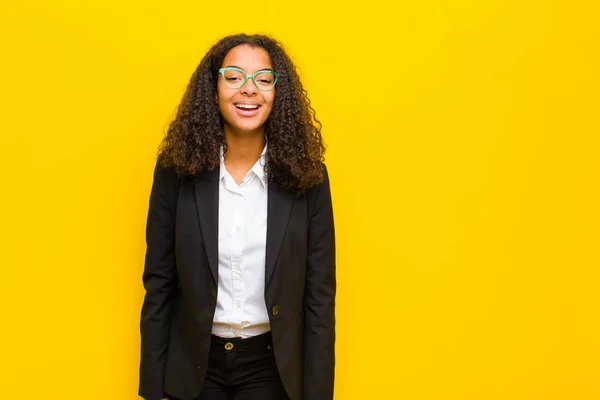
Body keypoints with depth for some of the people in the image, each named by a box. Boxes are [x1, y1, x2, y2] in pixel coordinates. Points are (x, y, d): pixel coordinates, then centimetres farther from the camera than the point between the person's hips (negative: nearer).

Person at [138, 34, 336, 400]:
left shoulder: (307, 178, -9)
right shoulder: (176, 171, -8)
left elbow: (319, 295, -5)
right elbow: (159, 283, -2)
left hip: (272, 364, 0)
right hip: (194, 363, 1)